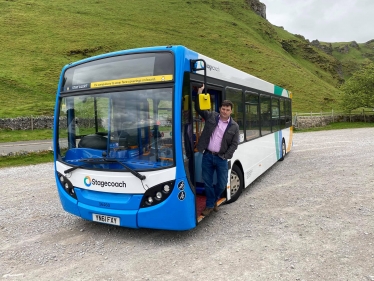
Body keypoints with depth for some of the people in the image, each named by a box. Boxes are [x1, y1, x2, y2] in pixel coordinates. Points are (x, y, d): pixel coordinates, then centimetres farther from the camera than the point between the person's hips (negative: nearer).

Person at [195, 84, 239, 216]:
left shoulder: (234, 126, 0)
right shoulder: (211, 116, 1)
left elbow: (234, 144, 0)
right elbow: (198, 108, 4)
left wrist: (225, 156, -9)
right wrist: (200, 93, -5)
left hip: (221, 158, 0)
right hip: (207, 156, 0)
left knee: (222, 183, 6)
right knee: (207, 182, 7)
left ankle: (214, 200, 35)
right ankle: (210, 205, 25)